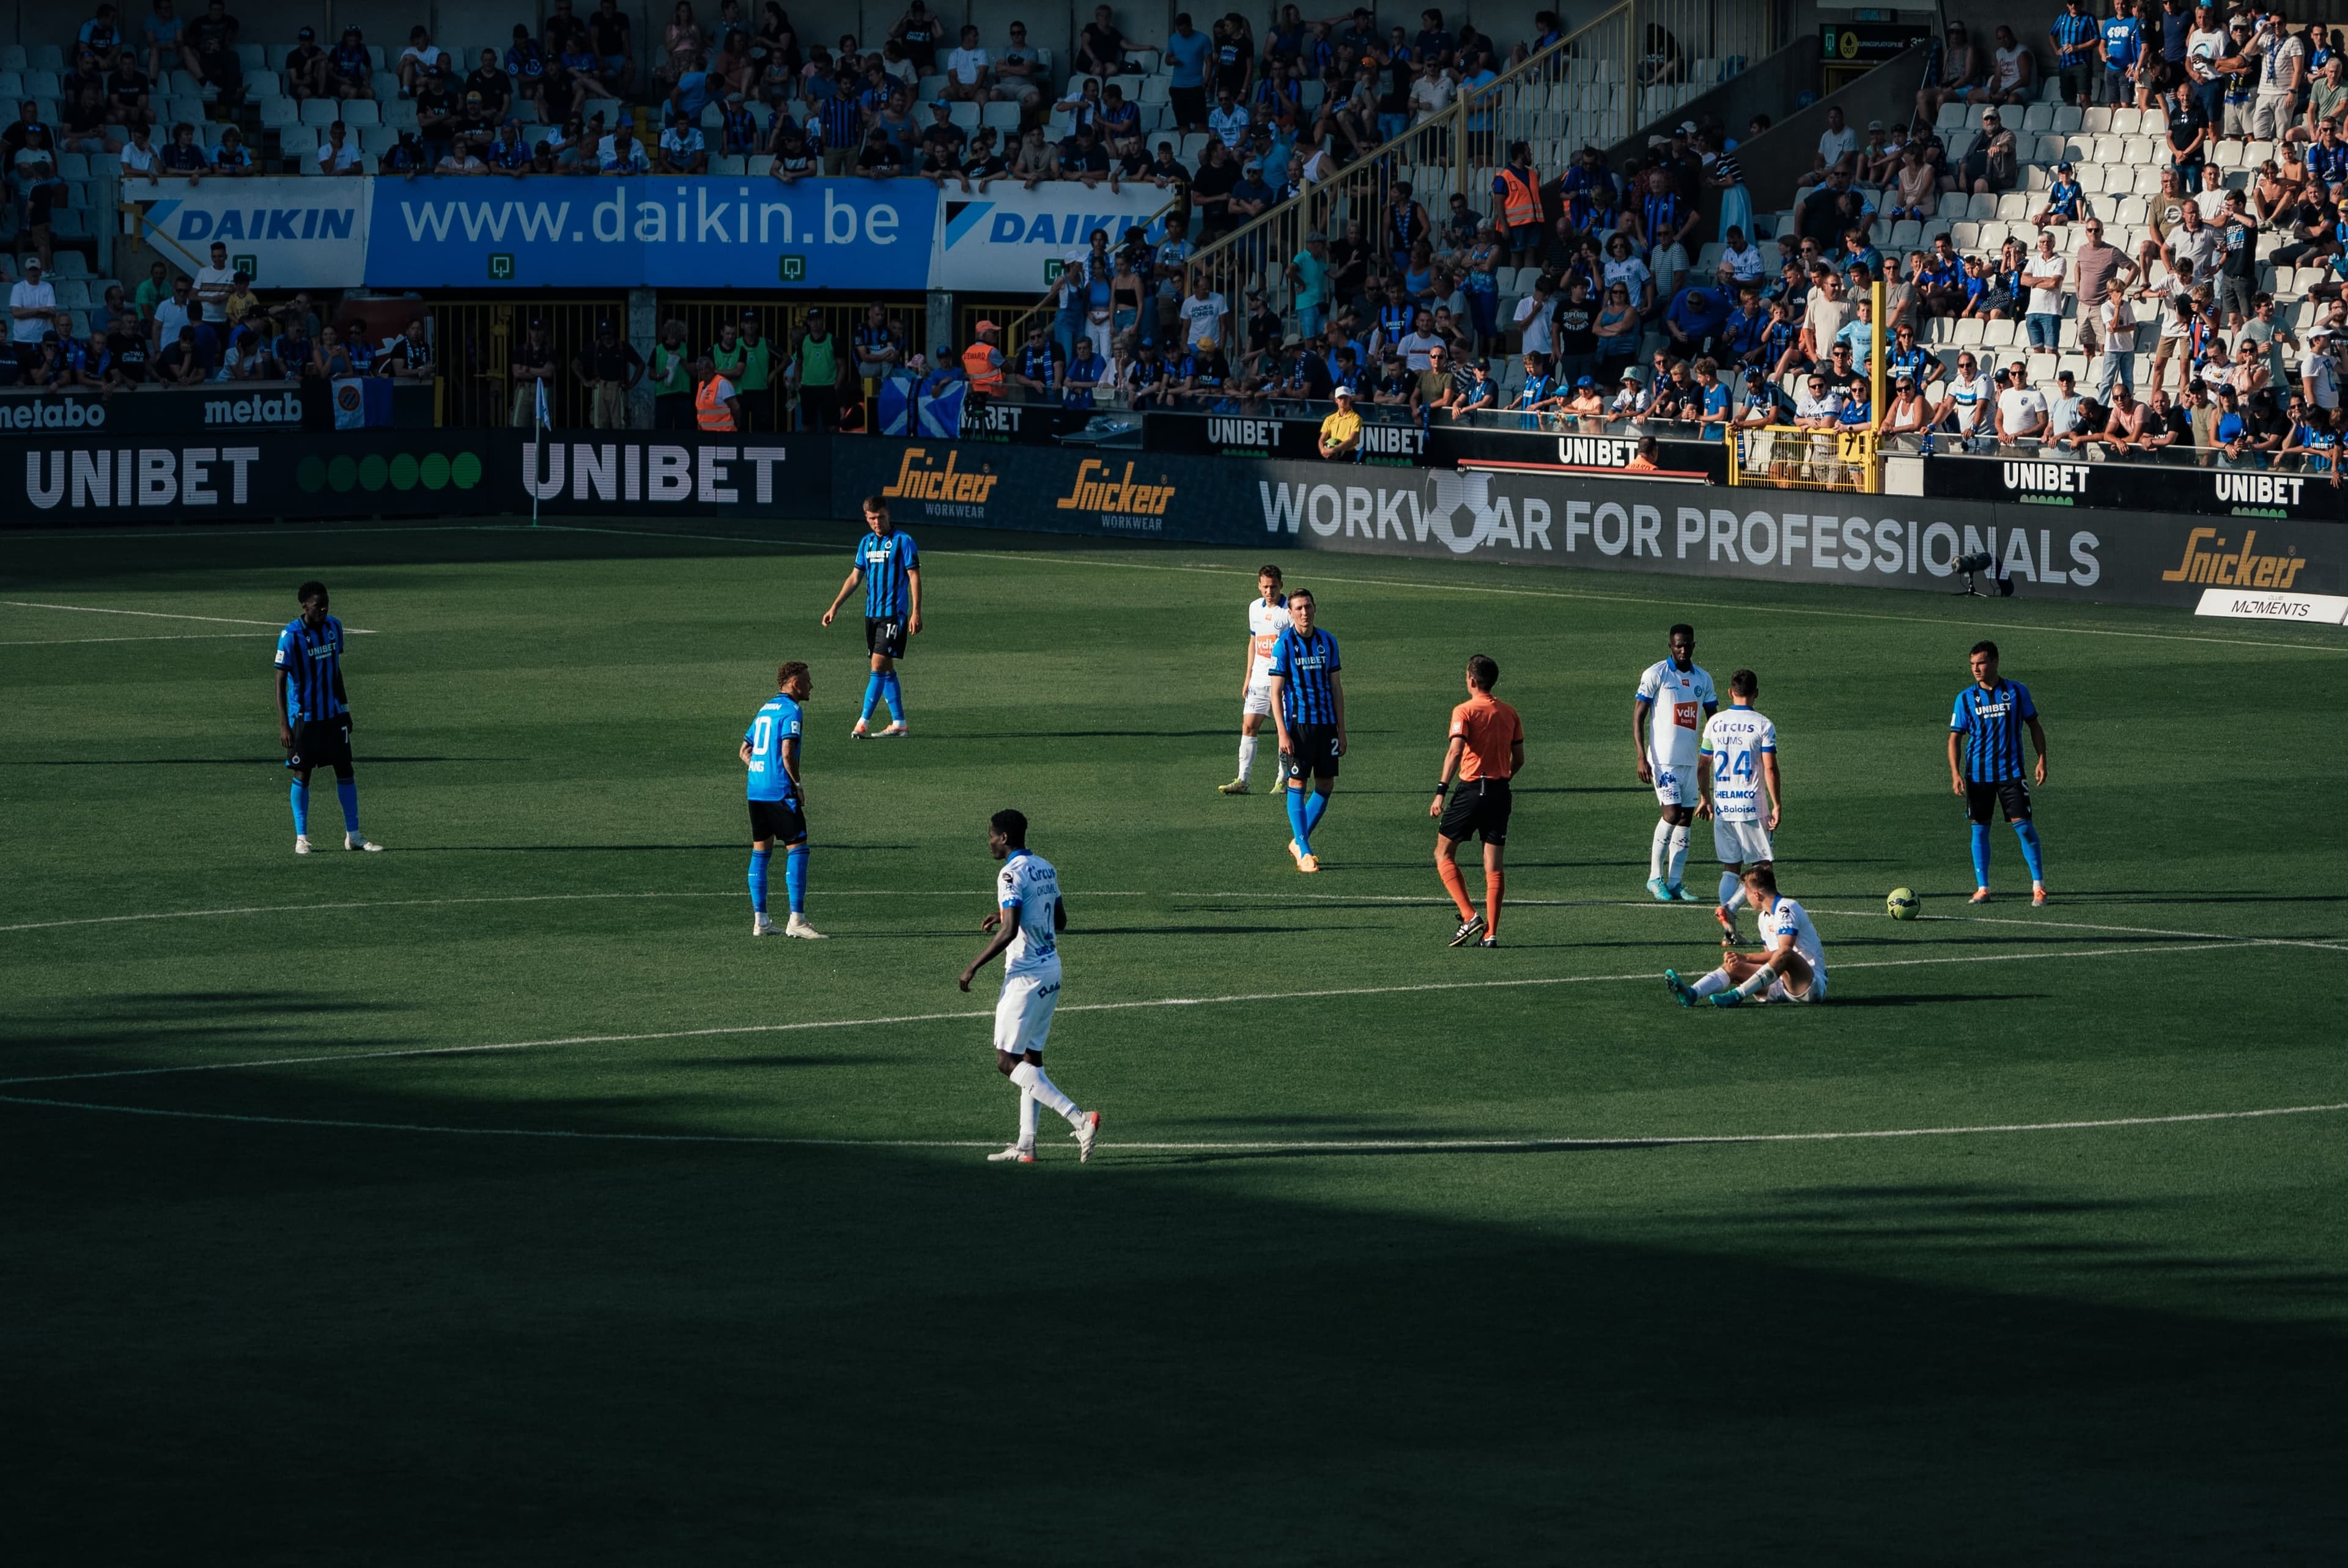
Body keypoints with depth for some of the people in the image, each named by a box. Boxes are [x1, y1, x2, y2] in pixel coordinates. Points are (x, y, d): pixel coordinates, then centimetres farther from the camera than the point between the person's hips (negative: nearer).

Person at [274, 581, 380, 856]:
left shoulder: (334, 627, 3)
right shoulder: (291, 636, -15)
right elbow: (281, 681, -14)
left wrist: (344, 708, 17)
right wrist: (284, 725, -18)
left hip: (333, 714, 5)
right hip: (304, 717, -5)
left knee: (345, 770, 5)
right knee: (302, 775, 2)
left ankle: (353, 835, 11)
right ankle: (301, 838, 10)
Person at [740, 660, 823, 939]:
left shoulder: (766, 709, 18)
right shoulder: (792, 711, -9)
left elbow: (745, 751, 20)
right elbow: (787, 753, -19)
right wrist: (798, 785, -9)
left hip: (755, 790, 9)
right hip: (780, 791, -9)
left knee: (760, 852, 11)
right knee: (797, 850, -7)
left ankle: (759, 920, 12)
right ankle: (796, 920, -13)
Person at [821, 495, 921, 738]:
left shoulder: (903, 541, -6)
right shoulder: (866, 544, 13)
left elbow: (915, 577, -8)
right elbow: (855, 577, 18)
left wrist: (916, 612, -14)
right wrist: (835, 606, 11)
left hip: (894, 614, -7)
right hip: (872, 614, 7)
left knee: (879, 665, -12)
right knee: (886, 670, 8)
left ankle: (863, 722, -13)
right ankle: (899, 724, 12)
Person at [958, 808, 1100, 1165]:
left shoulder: (1013, 874, -16)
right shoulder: (1046, 869, 11)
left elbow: (1009, 932, -24)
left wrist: (973, 967, -16)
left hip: (1026, 974, -9)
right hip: (1051, 971, 9)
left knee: (1008, 1062, -7)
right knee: (1030, 1057, 13)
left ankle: (1079, 1119, -18)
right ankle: (1026, 1145, 11)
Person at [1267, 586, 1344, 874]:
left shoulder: (1327, 642, 7)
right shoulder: (1284, 644, -6)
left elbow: (1336, 687, 13)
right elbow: (1276, 691, -6)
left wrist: (1341, 730, 10)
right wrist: (1283, 733, -13)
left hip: (1326, 723, 5)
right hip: (1298, 724, -5)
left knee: (1326, 785, 5)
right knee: (1297, 785, -3)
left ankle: (1298, 841, 20)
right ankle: (1303, 851, 2)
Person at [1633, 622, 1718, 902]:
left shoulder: (1703, 679, 11)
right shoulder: (1656, 674, -5)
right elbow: (1638, 716, -6)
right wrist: (1642, 758, -14)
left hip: (1691, 760, 6)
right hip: (1664, 759, -6)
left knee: (1685, 818, 4)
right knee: (1672, 813, -14)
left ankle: (1674, 883, 8)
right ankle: (1655, 877, -1)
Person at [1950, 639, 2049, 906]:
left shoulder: (2017, 692, 1)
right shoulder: (1966, 699, 2)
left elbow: (2034, 725, 10)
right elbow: (1955, 738, 2)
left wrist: (2042, 760, 1)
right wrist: (1955, 774, -9)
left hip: (2011, 772, -1)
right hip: (1977, 775, 1)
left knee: (2024, 827, -8)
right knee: (1979, 829, 4)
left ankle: (2038, 886, -1)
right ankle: (1982, 888, 12)